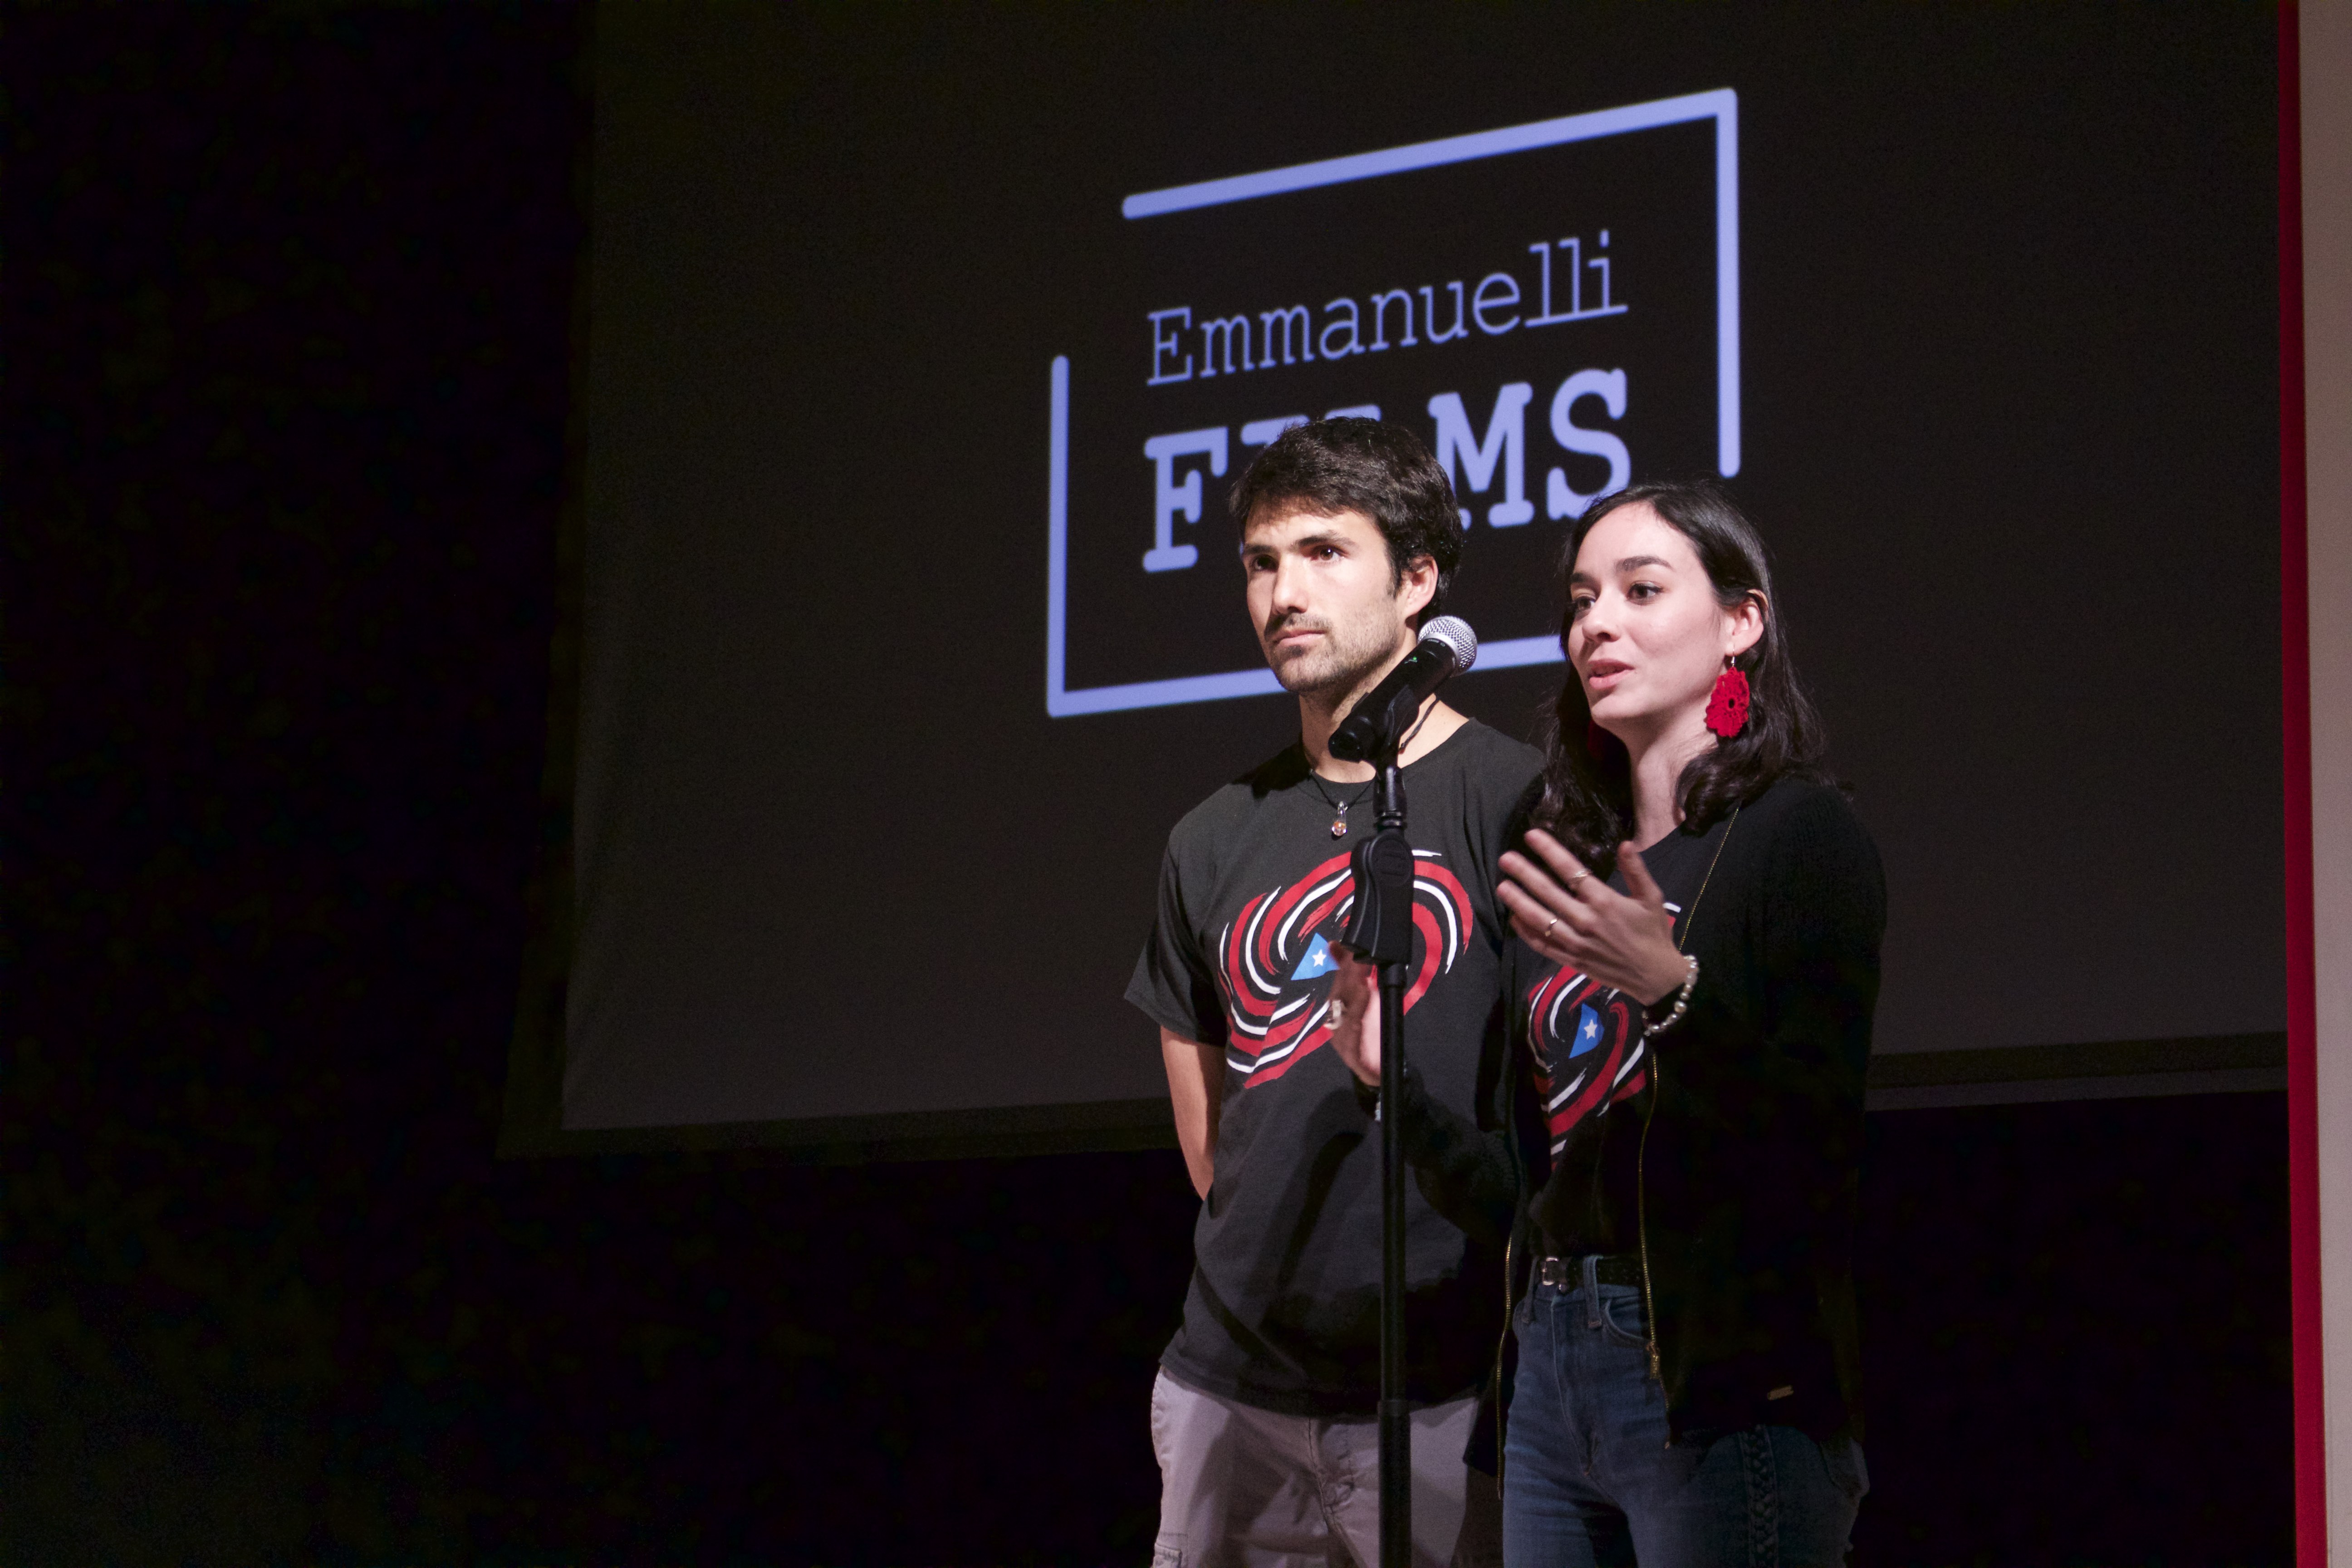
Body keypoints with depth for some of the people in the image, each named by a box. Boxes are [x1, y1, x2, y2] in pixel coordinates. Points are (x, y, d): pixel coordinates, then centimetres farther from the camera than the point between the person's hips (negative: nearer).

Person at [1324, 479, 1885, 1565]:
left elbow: (1829, 1153, -16)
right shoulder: (1572, 870, 15)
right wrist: (1398, 1084, 3)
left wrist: (1672, 991, -27)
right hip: (1553, 1371, 7)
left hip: (1724, 1387, -6)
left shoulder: (1799, 835, -5)